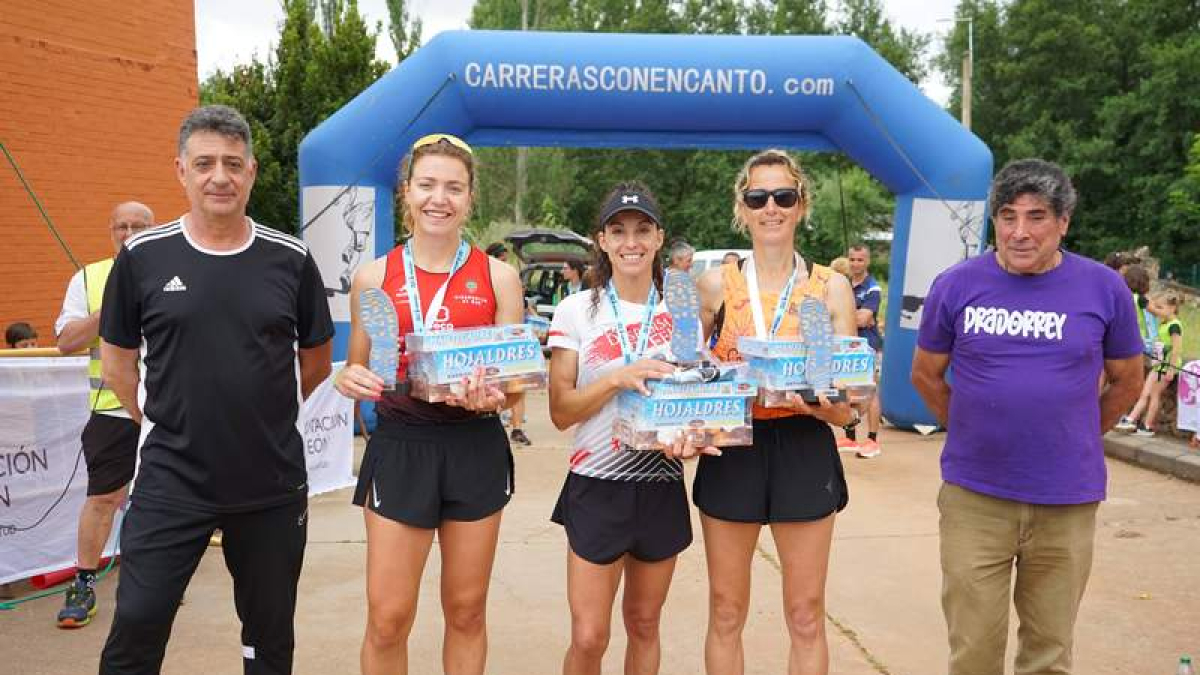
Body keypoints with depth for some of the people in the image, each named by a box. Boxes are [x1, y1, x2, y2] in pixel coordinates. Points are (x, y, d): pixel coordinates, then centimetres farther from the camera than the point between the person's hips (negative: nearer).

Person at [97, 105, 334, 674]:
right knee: (137, 622, 1)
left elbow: (316, 359, 10)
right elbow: (116, 359, 9)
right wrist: (159, 421, 5)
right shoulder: (142, 257, -2)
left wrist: (265, 416, 9)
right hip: (170, 480, -1)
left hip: (273, 483, 1)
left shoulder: (291, 260, -1)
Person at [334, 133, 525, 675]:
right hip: (400, 447, 0)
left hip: (476, 449, 1)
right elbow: (356, 371, 10)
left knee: (466, 611, 13)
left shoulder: (499, 277, -1)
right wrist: (351, 380, -13)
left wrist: (492, 397, -20)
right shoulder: (373, 277, 1)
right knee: (387, 618, 2)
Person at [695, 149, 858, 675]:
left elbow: (848, 405, -1)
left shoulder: (831, 287, 0)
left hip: (805, 450, 0)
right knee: (726, 611, 11)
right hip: (730, 450, 0)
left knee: (806, 614, 10)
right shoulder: (715, 285, 0)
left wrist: (827, 404, -23)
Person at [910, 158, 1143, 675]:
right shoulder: (956, 285, -3)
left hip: (1067, 501, 1)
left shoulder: (1103, 288, -2)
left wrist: (1073, 439, 9)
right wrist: (975, 434, 8)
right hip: (974, 497, 0)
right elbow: (925, 374, 8)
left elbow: (1127, 381, 11)